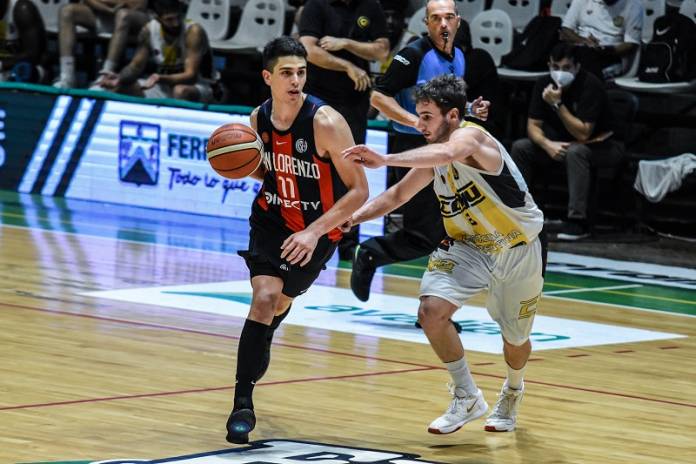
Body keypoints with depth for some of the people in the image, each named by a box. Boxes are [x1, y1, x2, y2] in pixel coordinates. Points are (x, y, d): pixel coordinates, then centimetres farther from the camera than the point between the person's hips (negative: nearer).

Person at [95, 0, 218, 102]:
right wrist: (119, 78, -22)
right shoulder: (149, 30, -8)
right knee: (119, 87, -11)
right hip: (164, 87, 5)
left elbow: (190, 76, -28)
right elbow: (136, 66, 0)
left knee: (181, 91, -40)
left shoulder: (193, 32, -23)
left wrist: (160, 79, -44)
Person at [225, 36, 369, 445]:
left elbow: (359, 190, -20)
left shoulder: (326, 123, -24)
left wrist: (314, 231, -28)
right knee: (266, 296, -16)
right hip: (271, 217, 3)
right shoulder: (258, 120, -7)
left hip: (317, 229, -3)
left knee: (273, 303, -2)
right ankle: (243, 402, -13)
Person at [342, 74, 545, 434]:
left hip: (519, 251, -5)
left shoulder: (471, 137, -27)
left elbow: (448, 154, -52)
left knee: (515, 338, 12)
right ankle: (467, 398, -4)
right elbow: (398, 195, 10)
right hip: (468, 246, 5)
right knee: (432, 311, -20)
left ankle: (513, 389, 48)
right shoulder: (433, 156, -4)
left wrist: (386, 159, -62)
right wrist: (355, 217, -5)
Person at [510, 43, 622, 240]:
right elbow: (533, 125, -4)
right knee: (520, 147, -11)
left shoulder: (590, 85, -24)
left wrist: (558, 103, -34)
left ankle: (578, 220, -35)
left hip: (601, 146, -6)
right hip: (562, 143, 6)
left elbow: (583, 134, -29)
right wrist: (547, 144, -25)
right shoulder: (544, 84, -6)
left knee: (575, 151, -38)